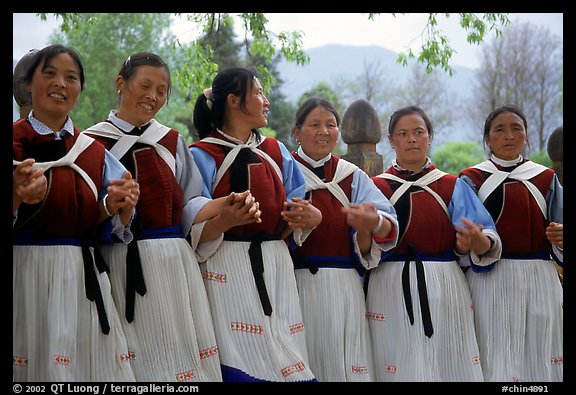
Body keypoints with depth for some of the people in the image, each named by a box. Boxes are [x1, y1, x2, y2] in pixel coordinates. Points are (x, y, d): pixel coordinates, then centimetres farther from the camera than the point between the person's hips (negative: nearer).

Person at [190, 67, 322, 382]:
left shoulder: (276, 152, 16)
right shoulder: (202, 156, 0)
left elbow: (291, 223, 15)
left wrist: (306, 218, -5)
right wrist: (229, 216, -21)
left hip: (276, 269, 5)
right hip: (228, 271, -5)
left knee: (286, 358, -2)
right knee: (240, 366, -9)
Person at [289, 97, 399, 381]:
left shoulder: (353, 176, 12)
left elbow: (389, 228, -3)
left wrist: (373, 223, -26)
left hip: (343, 290, 2)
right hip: (296, 287, -2)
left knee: (345, 367, -1)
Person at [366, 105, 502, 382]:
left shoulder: (453, 187, 11)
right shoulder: (376, 188, 9)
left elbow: (487, 243, -2)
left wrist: (476, 240, -25)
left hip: (444, 291, 1)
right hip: (392, 291, -1)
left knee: (449, 364, 0)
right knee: (400, 368, -2)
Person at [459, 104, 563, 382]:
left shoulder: (546, 179, 13)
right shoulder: (471, 180, 6)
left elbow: (558, 239, 10)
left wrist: (560, 239, -12)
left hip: (539, 282, 2)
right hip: (489, 279, -2)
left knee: (541, 359, 1)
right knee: (495, 363, -5)